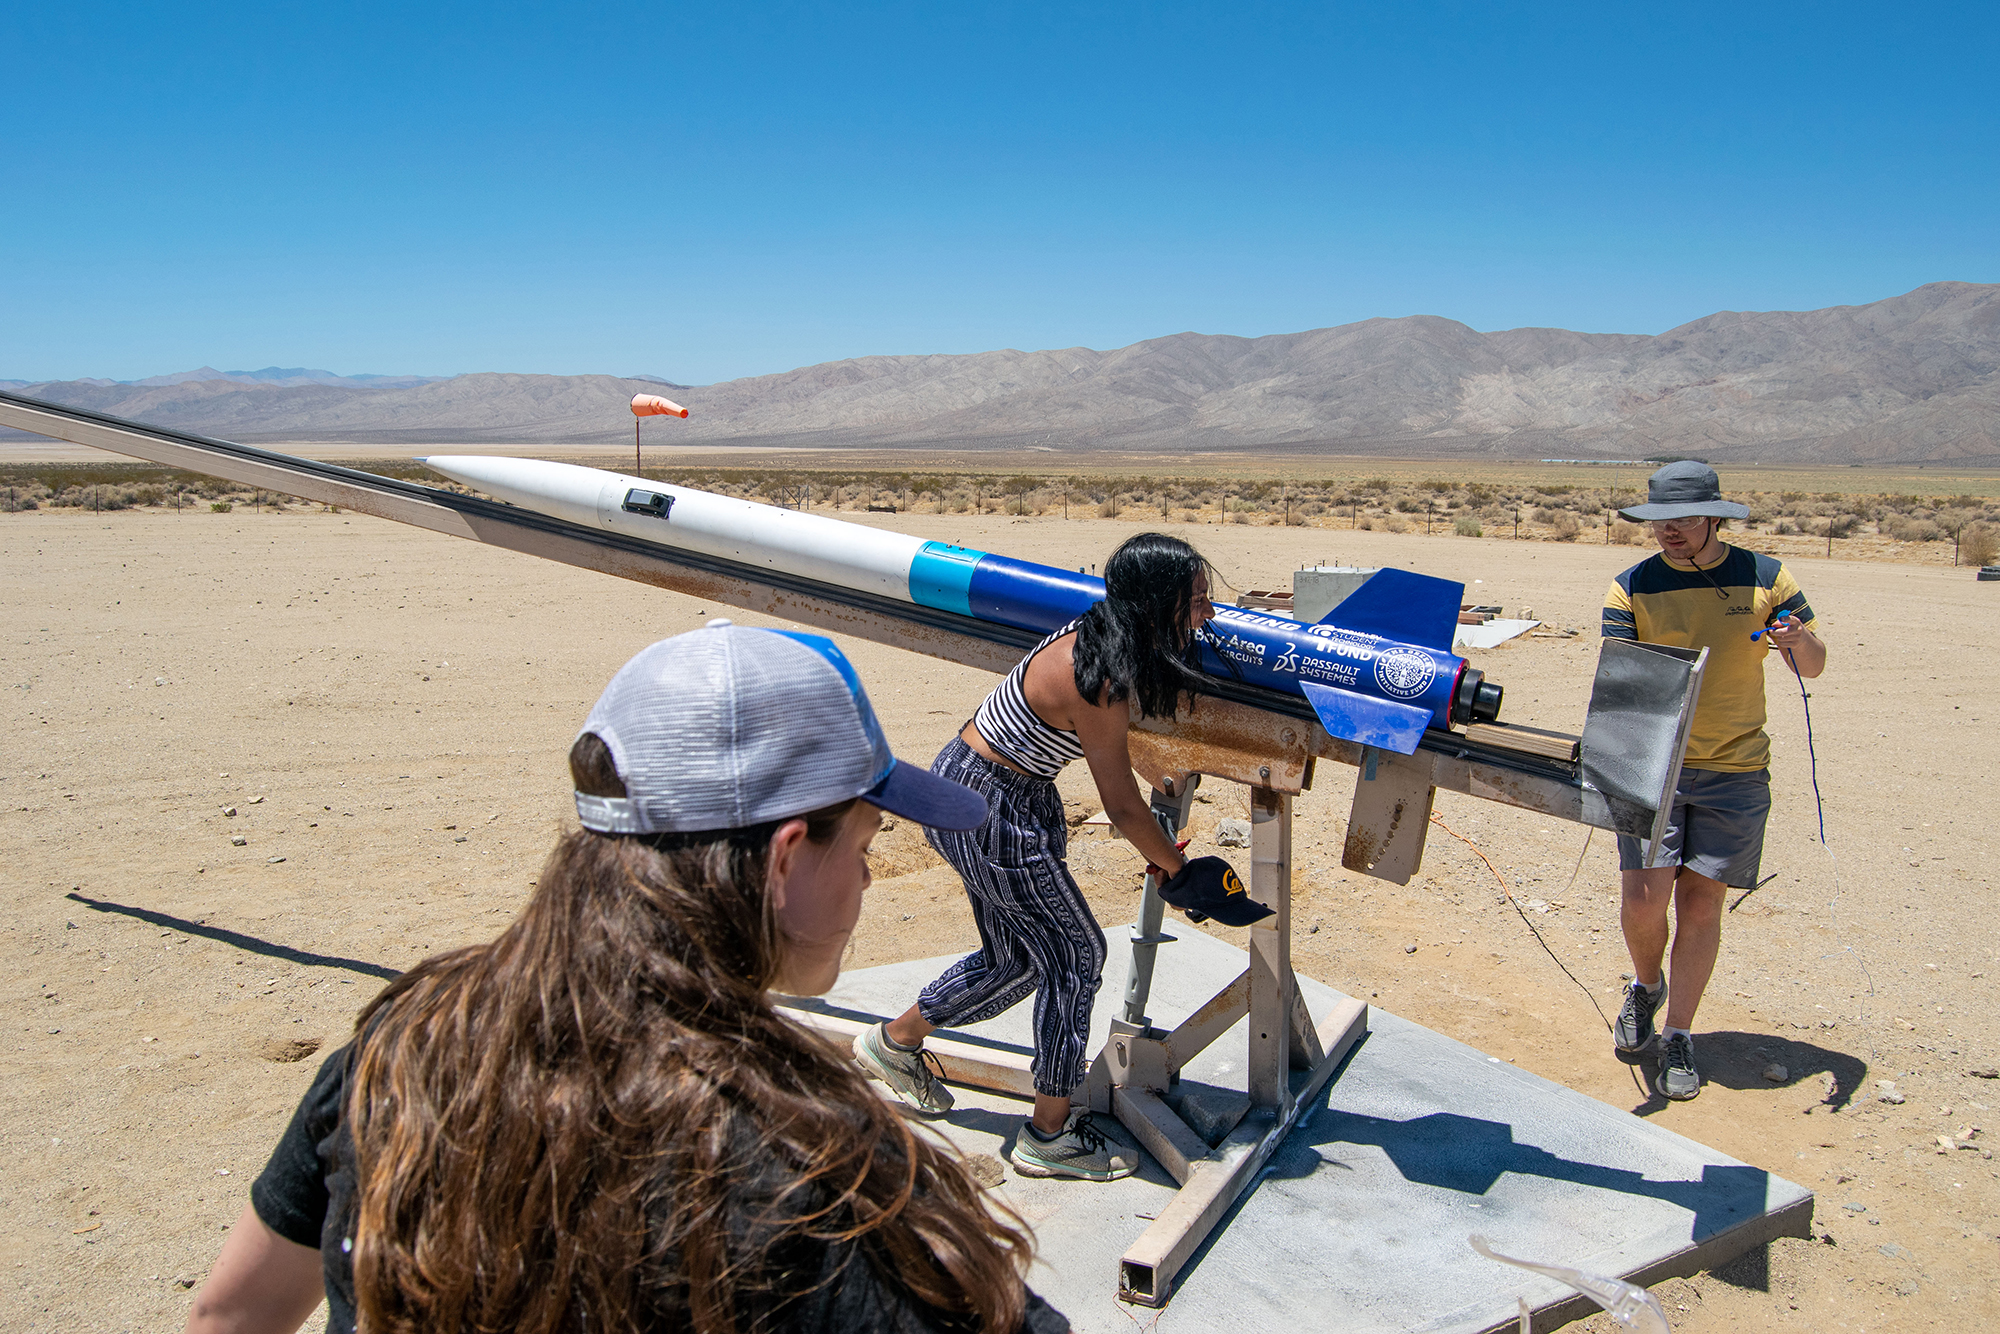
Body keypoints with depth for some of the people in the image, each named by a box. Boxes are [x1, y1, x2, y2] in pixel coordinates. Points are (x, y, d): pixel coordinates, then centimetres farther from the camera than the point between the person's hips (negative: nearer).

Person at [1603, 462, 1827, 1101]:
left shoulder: (1764, 577, 1)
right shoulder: (1632, 587, -1)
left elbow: (1814, 666, 6)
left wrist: (1799, 639, -17)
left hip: (1736, 770, 0)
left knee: (1701, 903, 3)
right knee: (1643, 898, -7)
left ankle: (1677, 1035, 18)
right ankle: (1646, 986, 25)